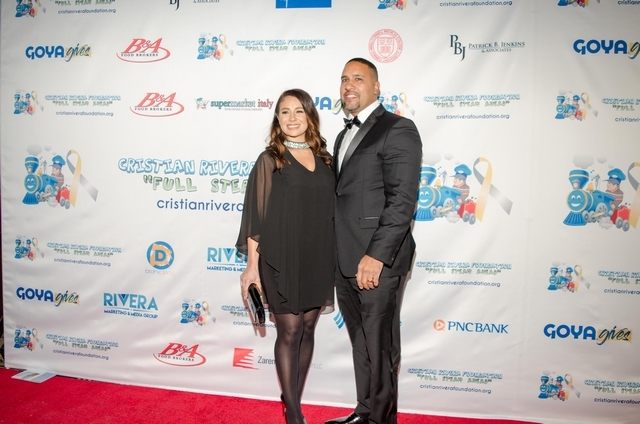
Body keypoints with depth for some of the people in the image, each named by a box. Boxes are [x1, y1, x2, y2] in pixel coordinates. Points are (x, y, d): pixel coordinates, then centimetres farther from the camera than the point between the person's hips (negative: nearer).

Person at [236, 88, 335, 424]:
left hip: (318, 259, 5)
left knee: (307, 330, 13)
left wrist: (335, 259, 8)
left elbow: (331, 210, 11)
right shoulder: (270, 160, -4)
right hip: (282, 260, -4)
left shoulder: (324, 158, 8)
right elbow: (256, 216, -6)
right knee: (289, 332, 3)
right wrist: (252, 265, -9)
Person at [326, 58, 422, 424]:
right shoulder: (345, 135, 20)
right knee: (360, 345, 18)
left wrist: (376, 256, -21)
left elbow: (403, 200, -16)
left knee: (380, 348, 6)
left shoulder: (398, 130, -7)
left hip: (377, 261, -8)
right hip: (345, 262, 8)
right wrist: (335, 256, 13)